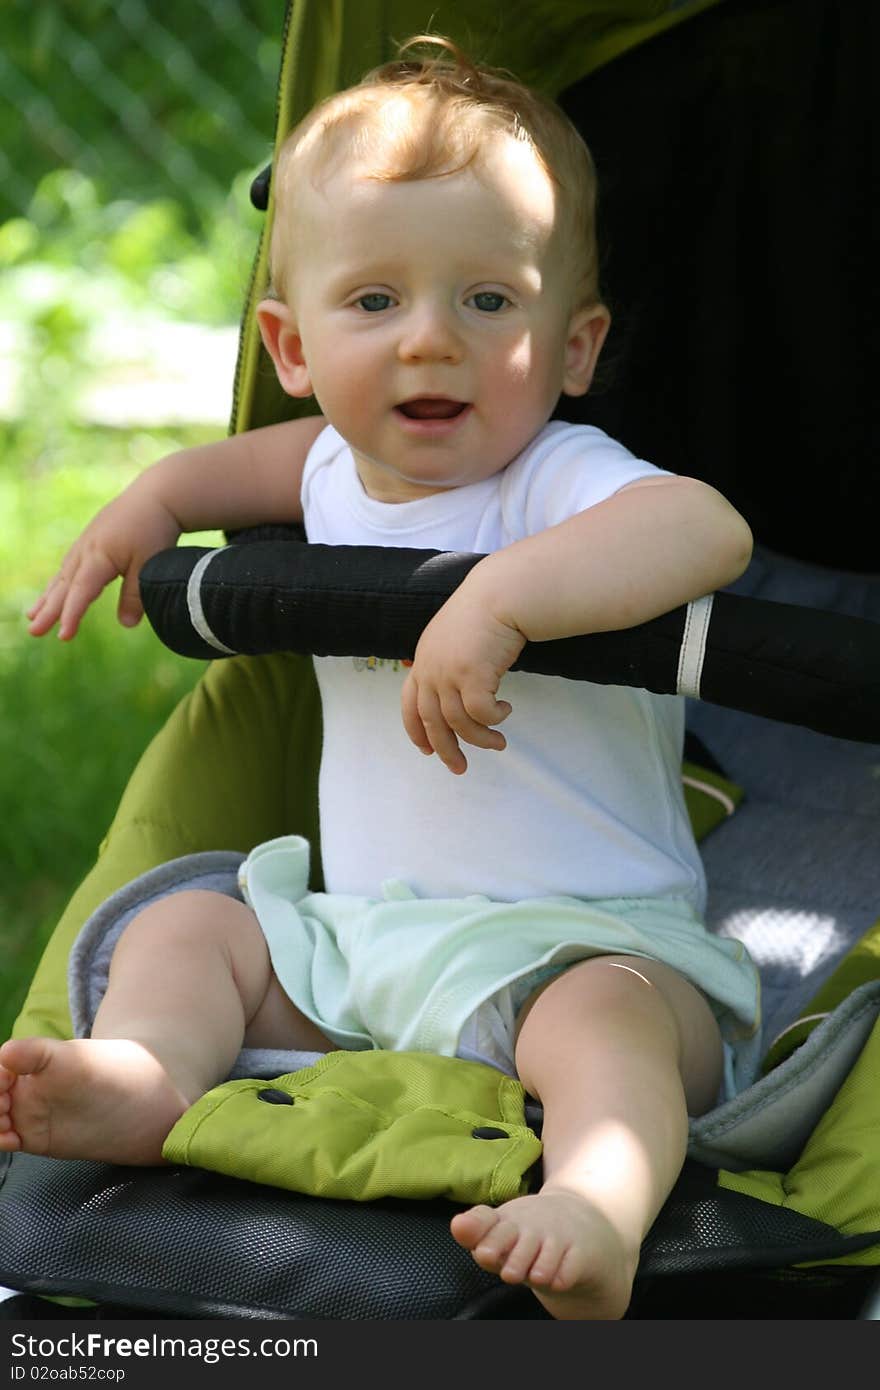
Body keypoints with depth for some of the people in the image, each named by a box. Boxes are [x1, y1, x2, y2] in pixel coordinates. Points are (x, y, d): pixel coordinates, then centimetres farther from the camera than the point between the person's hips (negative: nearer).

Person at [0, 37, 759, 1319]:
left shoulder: (560, 487, -14)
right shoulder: (344, 472, 11)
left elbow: (709, 529, -38)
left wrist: (497, 600, -47)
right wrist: (154, 500, 24)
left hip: (585, 938, -8)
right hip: (358, 935, 8)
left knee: (604, 1015, -37)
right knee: (185, 925, 1)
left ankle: (599, 1211, -61)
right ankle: (143, 1086, -26)